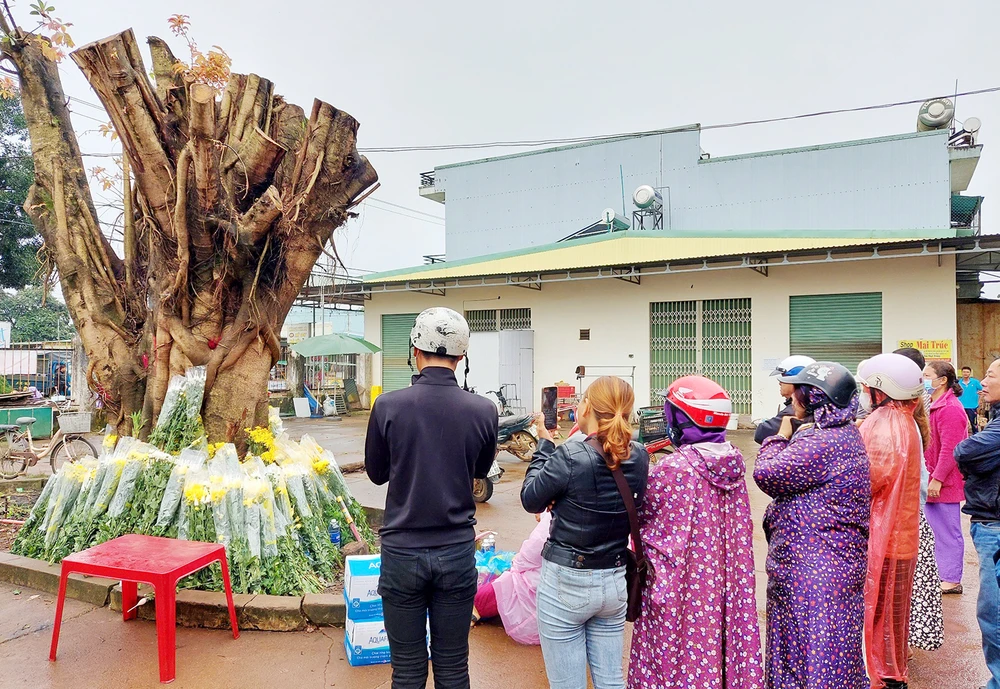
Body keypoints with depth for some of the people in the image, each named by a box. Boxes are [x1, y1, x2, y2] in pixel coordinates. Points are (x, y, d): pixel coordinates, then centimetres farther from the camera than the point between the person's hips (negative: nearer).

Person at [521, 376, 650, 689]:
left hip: (566, 583, -5)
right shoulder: (640, 457, -6)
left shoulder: (570, 457, -23)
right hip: (616, 581, 5)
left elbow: (530, 500, -8)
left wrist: (544, 443, -2)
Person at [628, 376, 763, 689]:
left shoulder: (669, 470, -22)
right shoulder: (734, 461, 0)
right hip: (726, 580, 7)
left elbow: (638, 516, -11)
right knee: (721, 645, 18)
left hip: (679, 584, -6)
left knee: (677, 655, 9)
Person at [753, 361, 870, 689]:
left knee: (811, 655, 2)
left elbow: (767, 474, -22)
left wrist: (781, 436, -7)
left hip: (814, 573, -11)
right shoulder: (846, 434, 11)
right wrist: (795, 435, 3)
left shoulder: (820, 443, -24)